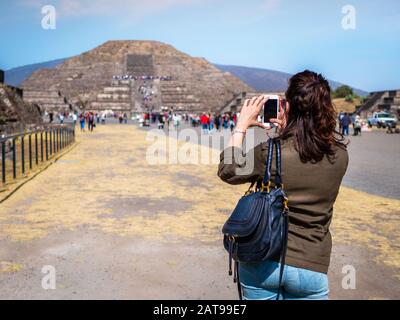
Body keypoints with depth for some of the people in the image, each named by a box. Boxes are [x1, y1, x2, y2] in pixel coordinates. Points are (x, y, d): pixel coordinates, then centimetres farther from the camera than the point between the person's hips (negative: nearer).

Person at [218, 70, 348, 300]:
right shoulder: (340, 155, -9)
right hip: (311, 268, 2)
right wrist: (287, 131, 9)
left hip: (262, 264, -1)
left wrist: (242, 126, 3)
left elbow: (227, 171, -1)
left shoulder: (270, 154, -19)